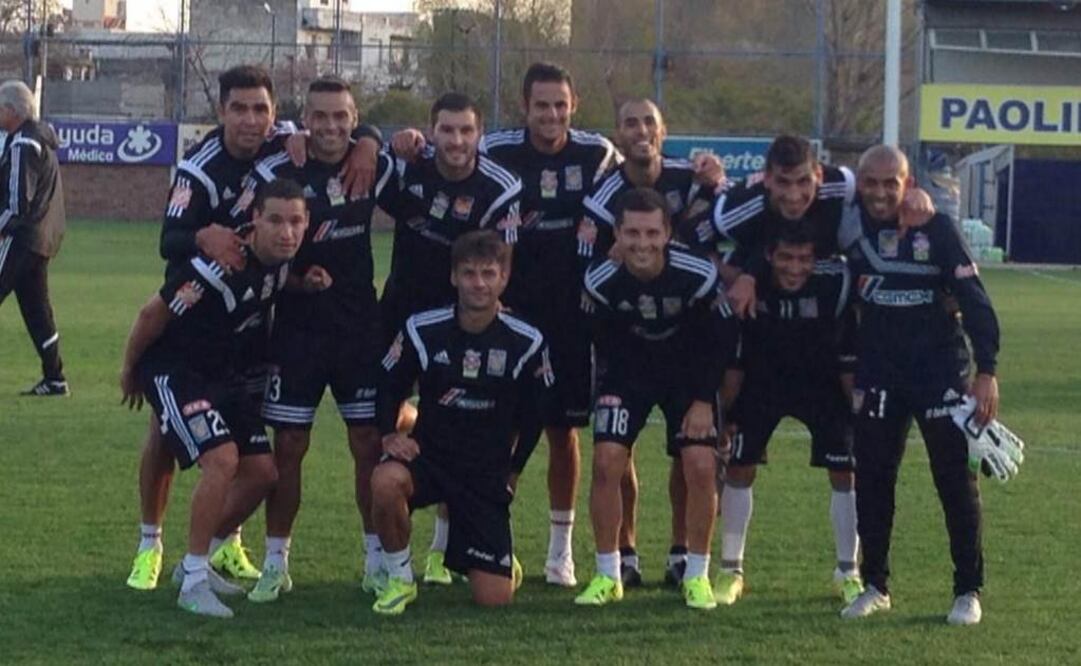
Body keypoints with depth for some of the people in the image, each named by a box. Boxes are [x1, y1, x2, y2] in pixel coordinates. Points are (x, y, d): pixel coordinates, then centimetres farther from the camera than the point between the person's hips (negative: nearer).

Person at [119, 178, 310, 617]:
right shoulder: (220, 266, -29)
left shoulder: (283, 263, -6)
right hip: (174, 370, -8)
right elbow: (153, 313, -17)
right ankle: (193, 582, -15)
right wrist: (130, 371, -3)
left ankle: (197, 561, 20)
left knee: (262, 472, 3)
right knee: (222, 459, -24)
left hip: (225, 374, 8)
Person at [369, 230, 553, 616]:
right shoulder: (422, 330, -6)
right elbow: (390, 388, 7)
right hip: (429, 455, 0)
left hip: (488, 472, 0)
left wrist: (512, 468, 10)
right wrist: (389, 434, -9)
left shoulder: (526, 343, -6)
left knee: (495, 598, -8)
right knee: (386, 481, -38)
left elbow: (534, 414, 7)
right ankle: (400, 580, -12)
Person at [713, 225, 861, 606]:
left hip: (822, 381, 0)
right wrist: (725, 410, -7)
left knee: (844, 471, -4)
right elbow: (729, 355, -11)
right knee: (739, 467, -4)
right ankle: (730, 570, 10)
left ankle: (847, 573, 10)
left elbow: (849, 361, -14)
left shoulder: (836, 282, -27)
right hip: (761, 378, 0)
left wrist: (860, 413, -8)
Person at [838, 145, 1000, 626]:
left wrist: (987, 370, -18)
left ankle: (968, 591, 7)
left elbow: (974, 301, -12)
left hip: (940, 372, -3)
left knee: (956, 481, -1)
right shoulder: (850, 224, -2)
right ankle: (875, 586, 17)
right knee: (872, 479, 5)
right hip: (879, 374, 3)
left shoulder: (936, 229, -12)